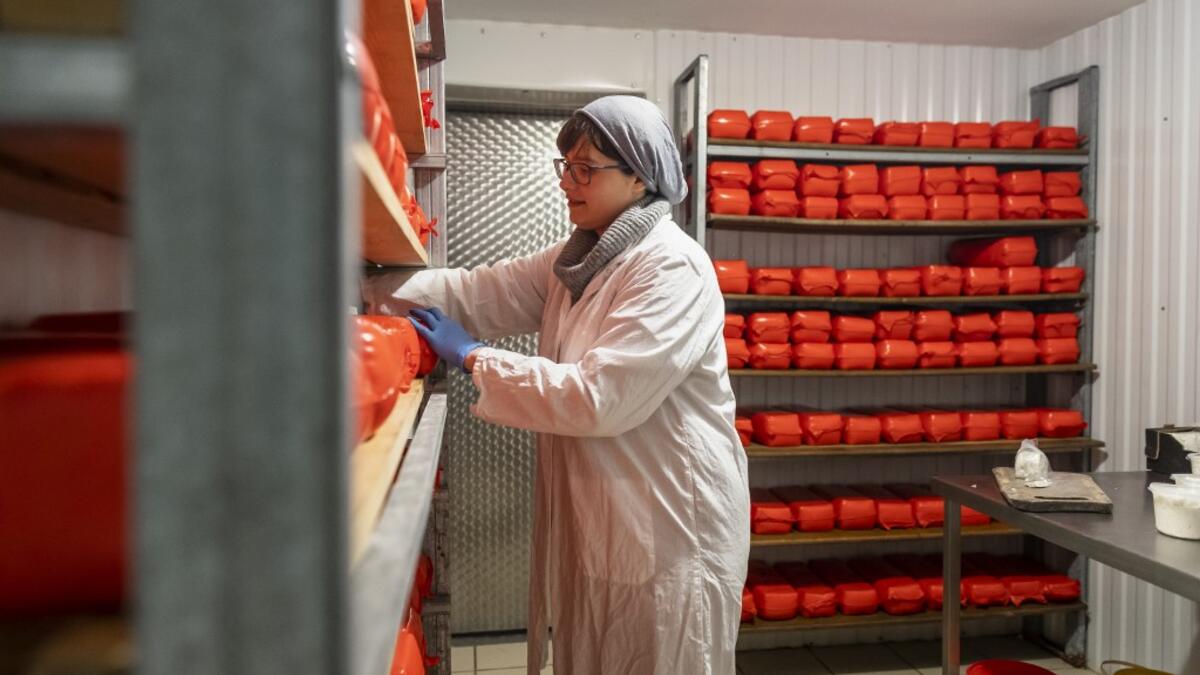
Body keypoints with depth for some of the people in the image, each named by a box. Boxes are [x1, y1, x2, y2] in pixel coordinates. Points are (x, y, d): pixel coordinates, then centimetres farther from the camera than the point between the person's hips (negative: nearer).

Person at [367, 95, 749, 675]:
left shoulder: (674, 268, -19)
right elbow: (479, 292, 1)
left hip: (667, 528, -8)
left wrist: (473, 358, -17)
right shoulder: (579, 259, 10)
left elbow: (599, 397, -26)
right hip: (594, 520, 8)